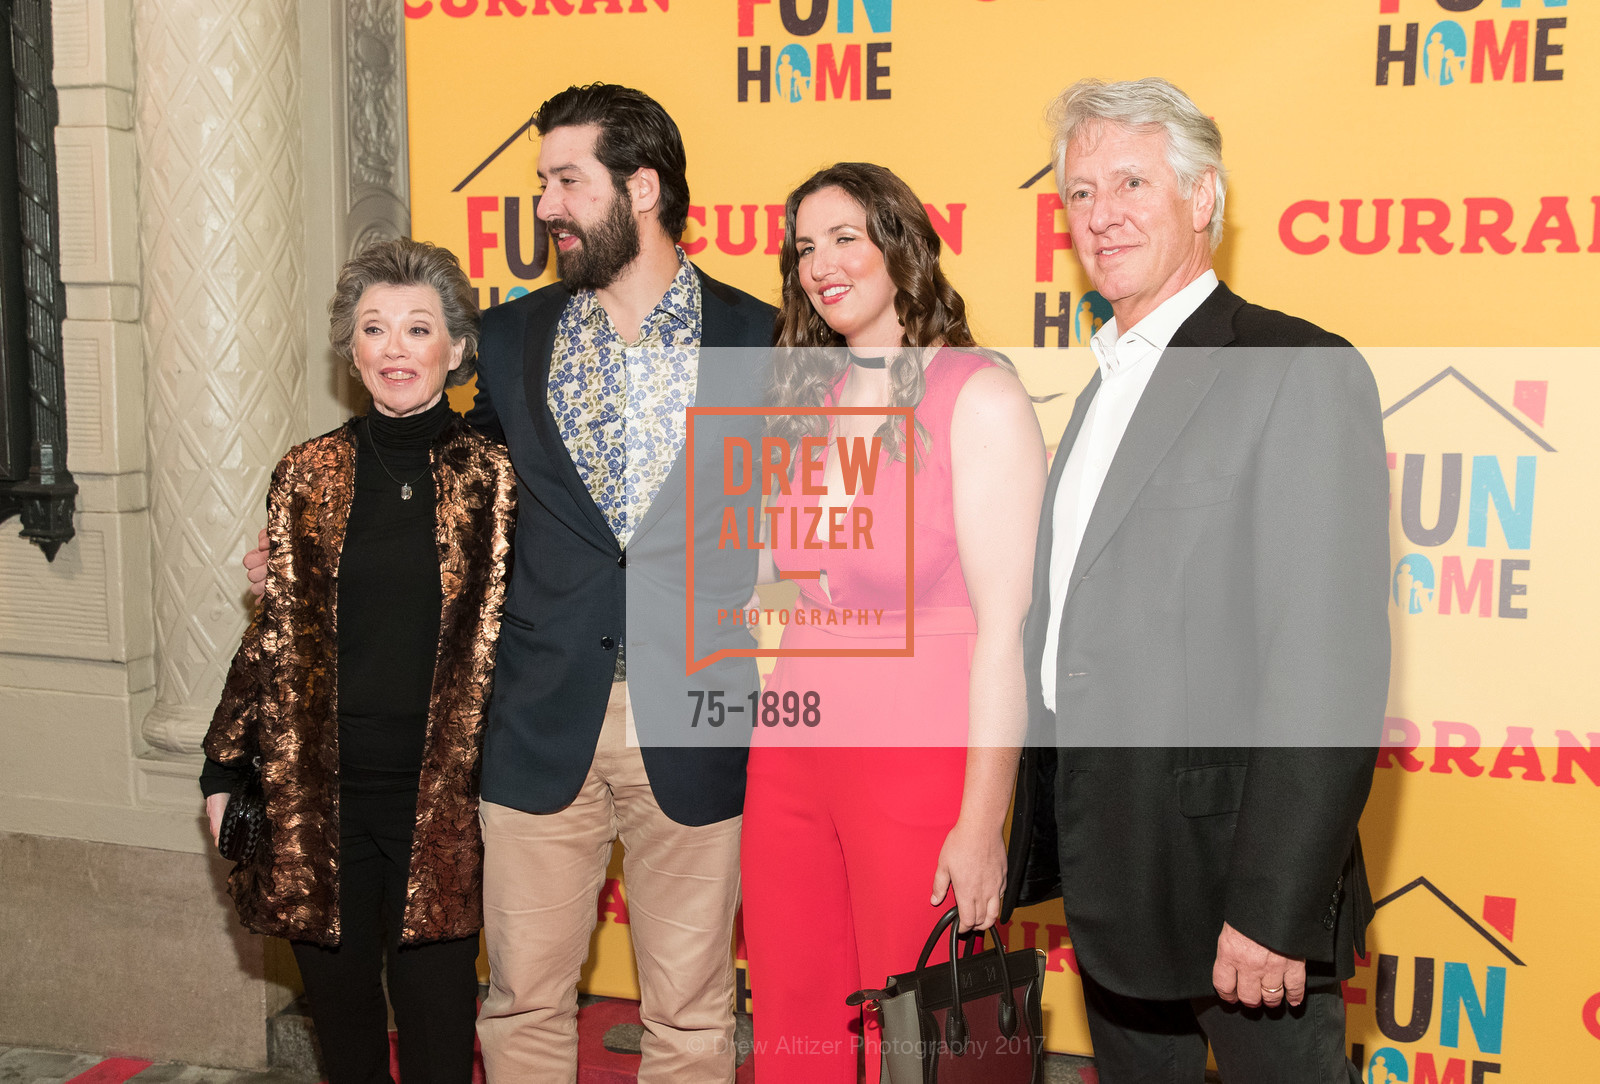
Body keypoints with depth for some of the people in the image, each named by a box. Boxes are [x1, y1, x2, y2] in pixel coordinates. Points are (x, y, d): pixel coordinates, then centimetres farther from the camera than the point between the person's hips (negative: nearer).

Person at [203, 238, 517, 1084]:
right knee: (341, 1015, 13)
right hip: (319, 799, 2)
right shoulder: (306, 477, 5)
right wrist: (224, 769, 8)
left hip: (441, 800, -2)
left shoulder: (492, 481, 0)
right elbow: (273, 635, 9)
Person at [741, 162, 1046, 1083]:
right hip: (793, 754, 6)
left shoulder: (980, 397, -10)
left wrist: (983, 825, -16)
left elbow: (1005, 625, -14)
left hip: (921, 762, -6)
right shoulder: (811, 400, 10)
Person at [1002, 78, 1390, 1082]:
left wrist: (1274, 908, -23)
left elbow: (1330, 665, -20)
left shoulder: (1302, 373, -14)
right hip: (1108, 876, 8)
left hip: (1226, 862, -8)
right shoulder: (1108, 384, 14)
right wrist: (1043, 845, 12)